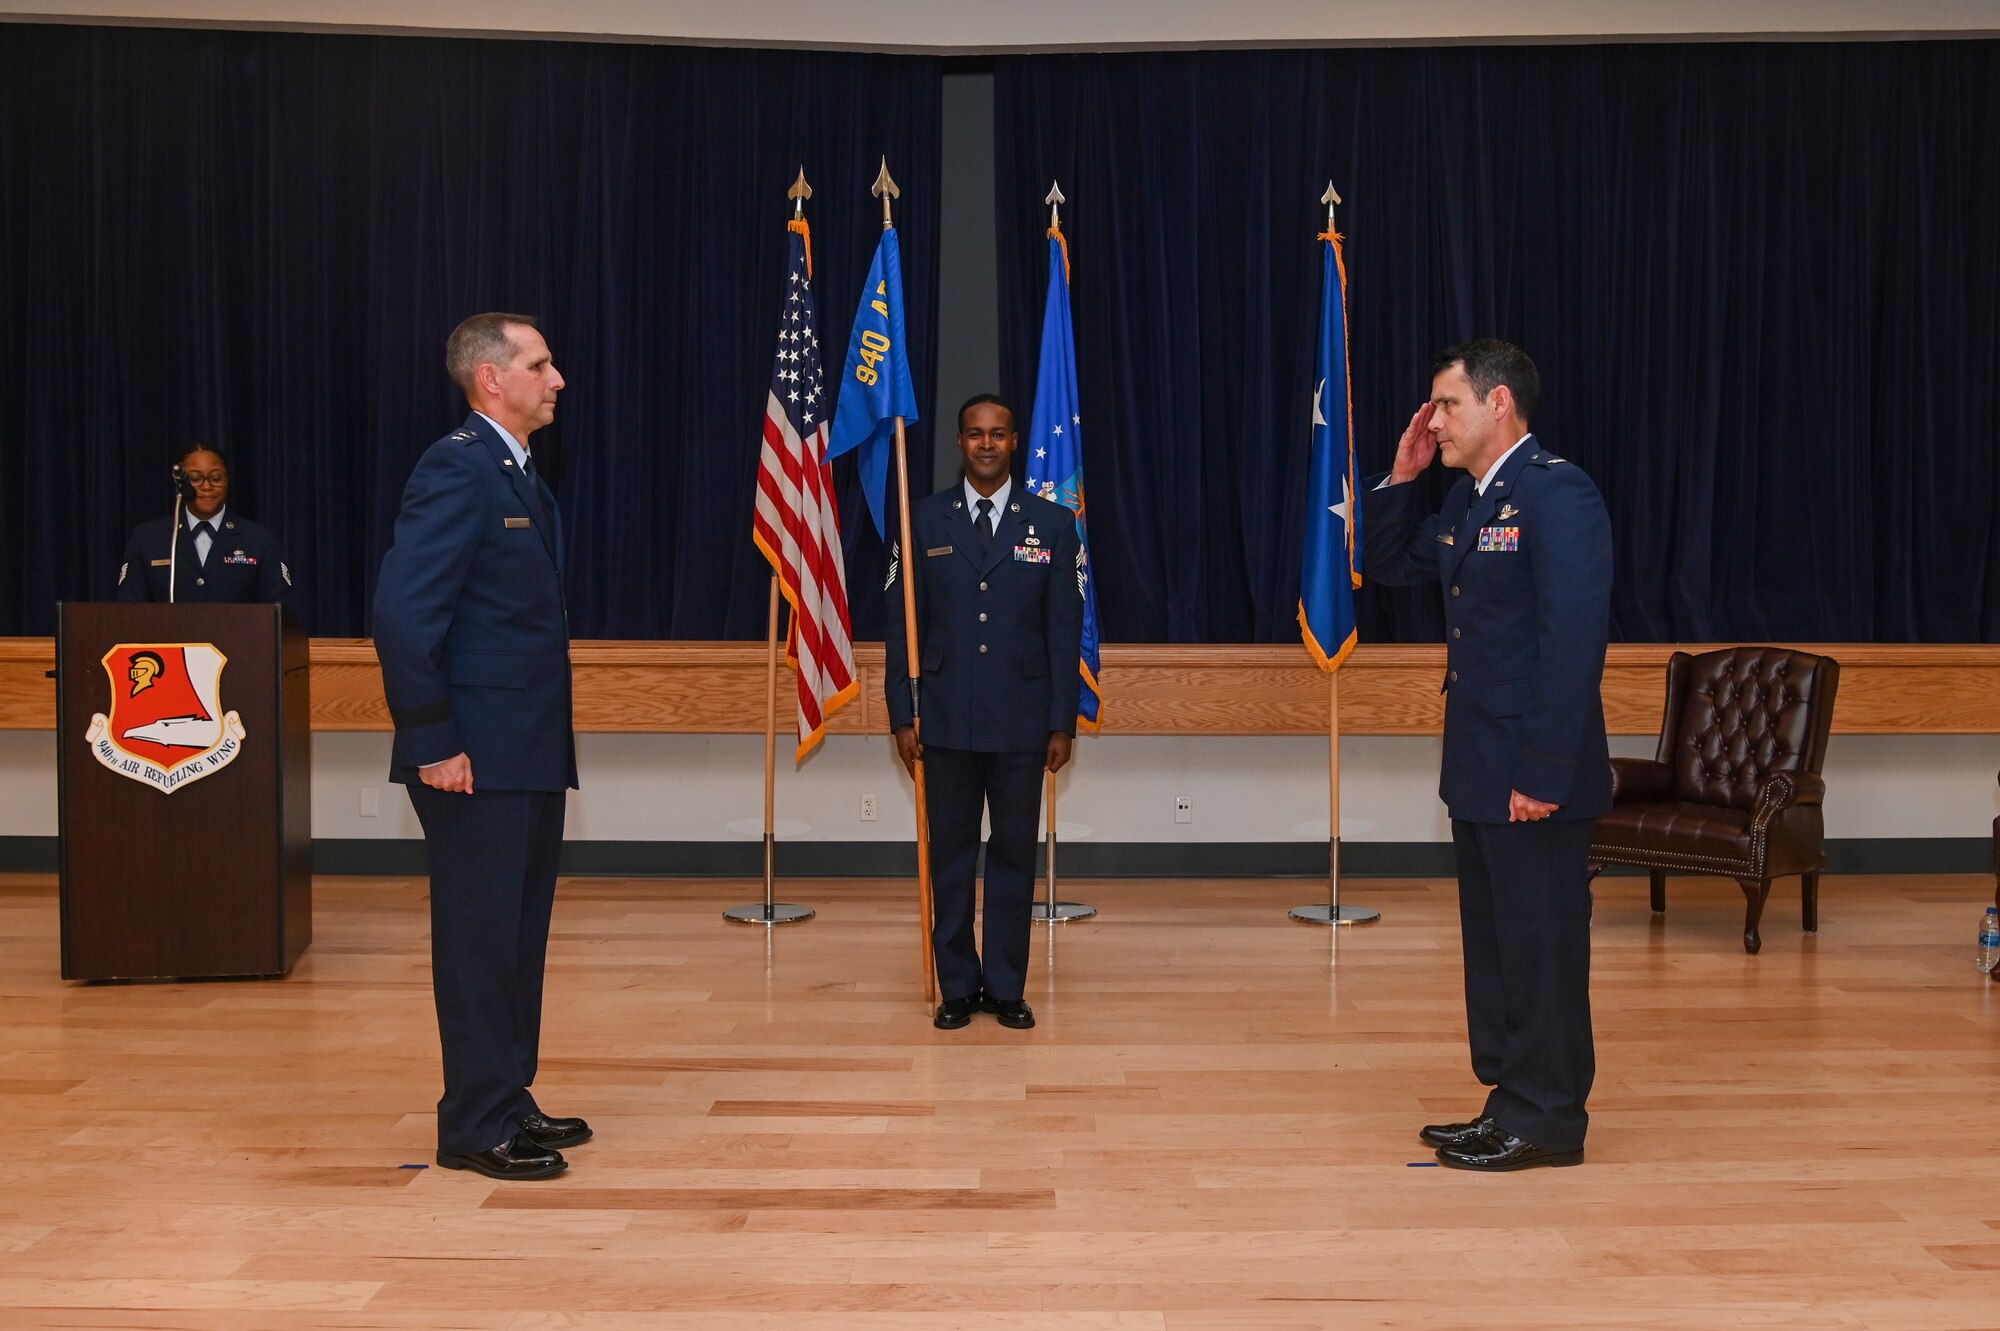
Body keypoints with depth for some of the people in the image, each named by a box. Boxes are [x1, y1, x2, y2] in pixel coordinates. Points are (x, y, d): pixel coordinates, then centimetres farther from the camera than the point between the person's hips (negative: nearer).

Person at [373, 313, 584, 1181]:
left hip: (532, 753, 9)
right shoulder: (457, 469, -13)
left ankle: (508, 1103, 26)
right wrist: (433, 743, -20)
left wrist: (553, 738, 14)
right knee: (480, 939, -1)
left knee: (520, 937, 15)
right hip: (478, 758, -9)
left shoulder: (519, 477, 16)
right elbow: (402, 611, -21)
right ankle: (474, 1128, 10)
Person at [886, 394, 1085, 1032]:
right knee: (951, 855, 7)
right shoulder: (924, 519, 3)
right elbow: (903, 622, 4)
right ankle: (957, 987, 18)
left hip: (1021, 722, 0)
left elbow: (1065, 630, 2)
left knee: (1015, 854, 6)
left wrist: (1062, 723, -1)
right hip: (947, 721, 0)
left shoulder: (1052, 523, 3)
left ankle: (1007, 987, 17)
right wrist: (902, 716, -1)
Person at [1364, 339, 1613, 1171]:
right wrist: (1401, 477, 9)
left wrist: (1544, 774, -24)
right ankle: (1510, 1102, 28)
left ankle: (1547, 1121, 13)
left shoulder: (1556, 494, -16)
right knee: (1493, 941, 16)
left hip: (1532, 775, -10)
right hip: (1479, 769, 10)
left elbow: (1573, 642, -23)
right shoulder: (1468, 499, 13)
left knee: (1542, 946, 1)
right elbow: (1387, 565, 24)